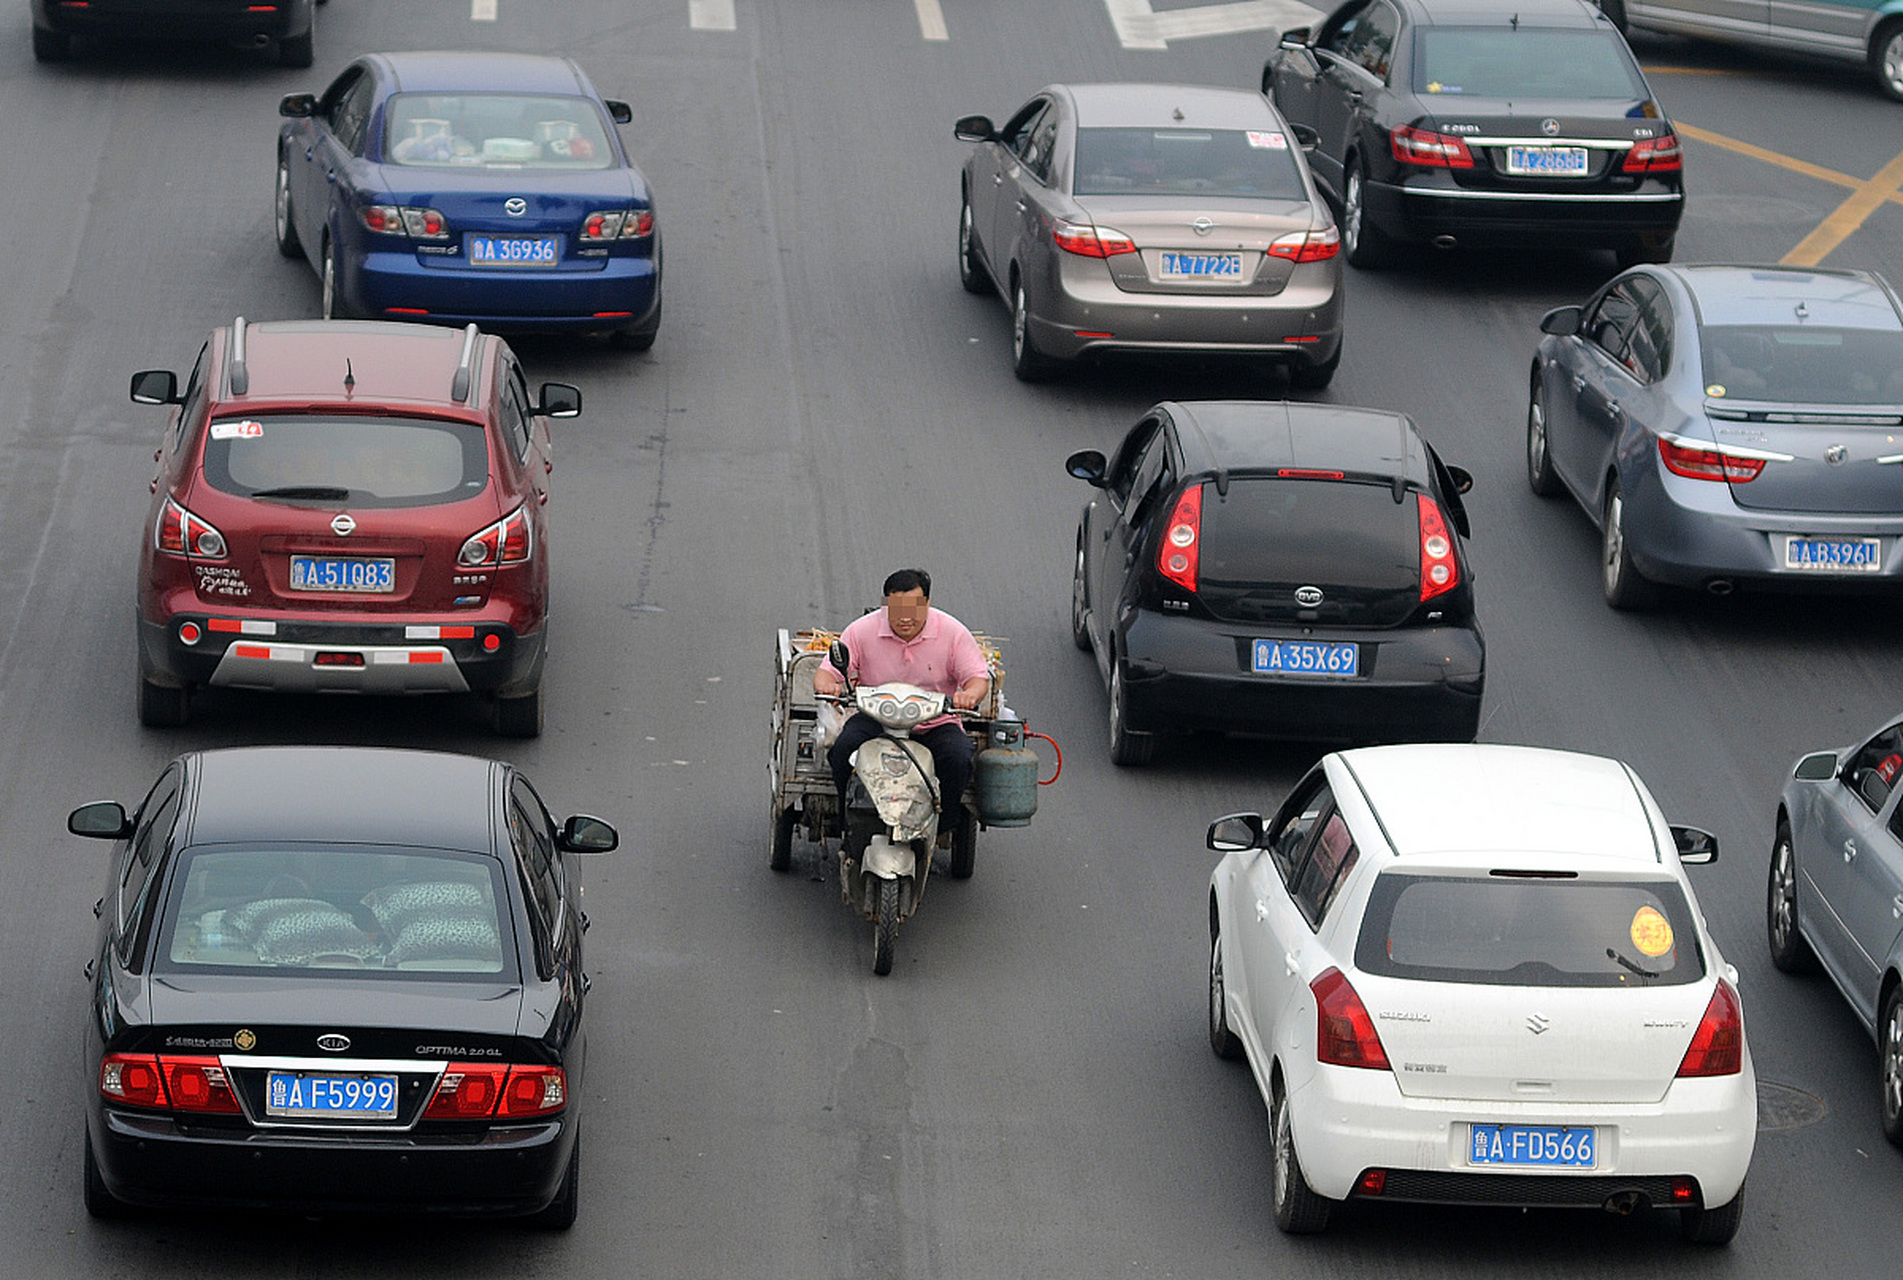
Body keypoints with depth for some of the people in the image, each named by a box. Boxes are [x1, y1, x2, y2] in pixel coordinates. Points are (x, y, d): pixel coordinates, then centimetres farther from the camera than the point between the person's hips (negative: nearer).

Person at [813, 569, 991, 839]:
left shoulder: (952, 632, -3)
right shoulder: (863, 631, -2)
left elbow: (979, 677, -5)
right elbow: (827, 672, 0)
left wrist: (970, 694, -31)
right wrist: (827, 684, -27)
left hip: (935, 723, 0)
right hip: (875, 720, 0)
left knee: (958, 759, -30)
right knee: (843, 749, -30)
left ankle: (944, 824, -3)